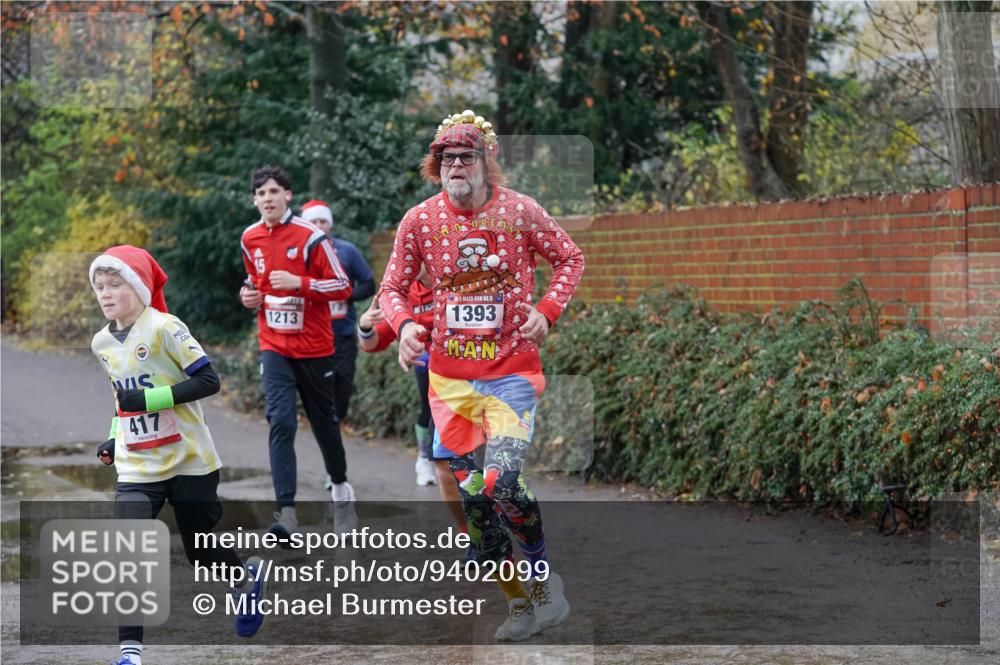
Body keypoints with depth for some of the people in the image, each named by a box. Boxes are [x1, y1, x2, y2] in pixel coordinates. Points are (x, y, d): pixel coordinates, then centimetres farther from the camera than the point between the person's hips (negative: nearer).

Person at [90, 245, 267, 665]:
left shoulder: (164, 329, -15)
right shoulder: (102, 343, 6)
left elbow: (208, 381, -18)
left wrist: (149, 399, -24)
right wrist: (114, 437, 9)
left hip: (188, 462, -5)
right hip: (136, 468, 5)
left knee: (200, 552, 10)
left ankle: (249, 577, 43)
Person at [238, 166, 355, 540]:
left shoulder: (310, 237, -12)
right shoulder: (250, 239, 5)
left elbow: (343, 287, -12)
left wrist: (298, 283, -22)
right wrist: (250, 295, 3)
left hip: (314, 347, -2)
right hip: (274, 347, 2)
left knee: (323, 421, 12)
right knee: (281, 423, -13)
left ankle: (340, 487, 39)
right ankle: (287, 514, -21)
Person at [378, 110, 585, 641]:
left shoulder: (520, 211, -5)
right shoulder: (419, 221, -2)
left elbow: (569, 259, 8)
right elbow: (392, 287, 6)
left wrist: (547, 310, -6)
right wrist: (404, 325, -14)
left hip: (511, 370, -3)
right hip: (449, 374, 3)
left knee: (502, 483, -20)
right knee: (472, 495, 3)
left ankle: (545, 579, 5)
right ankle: (519, 602, 18)